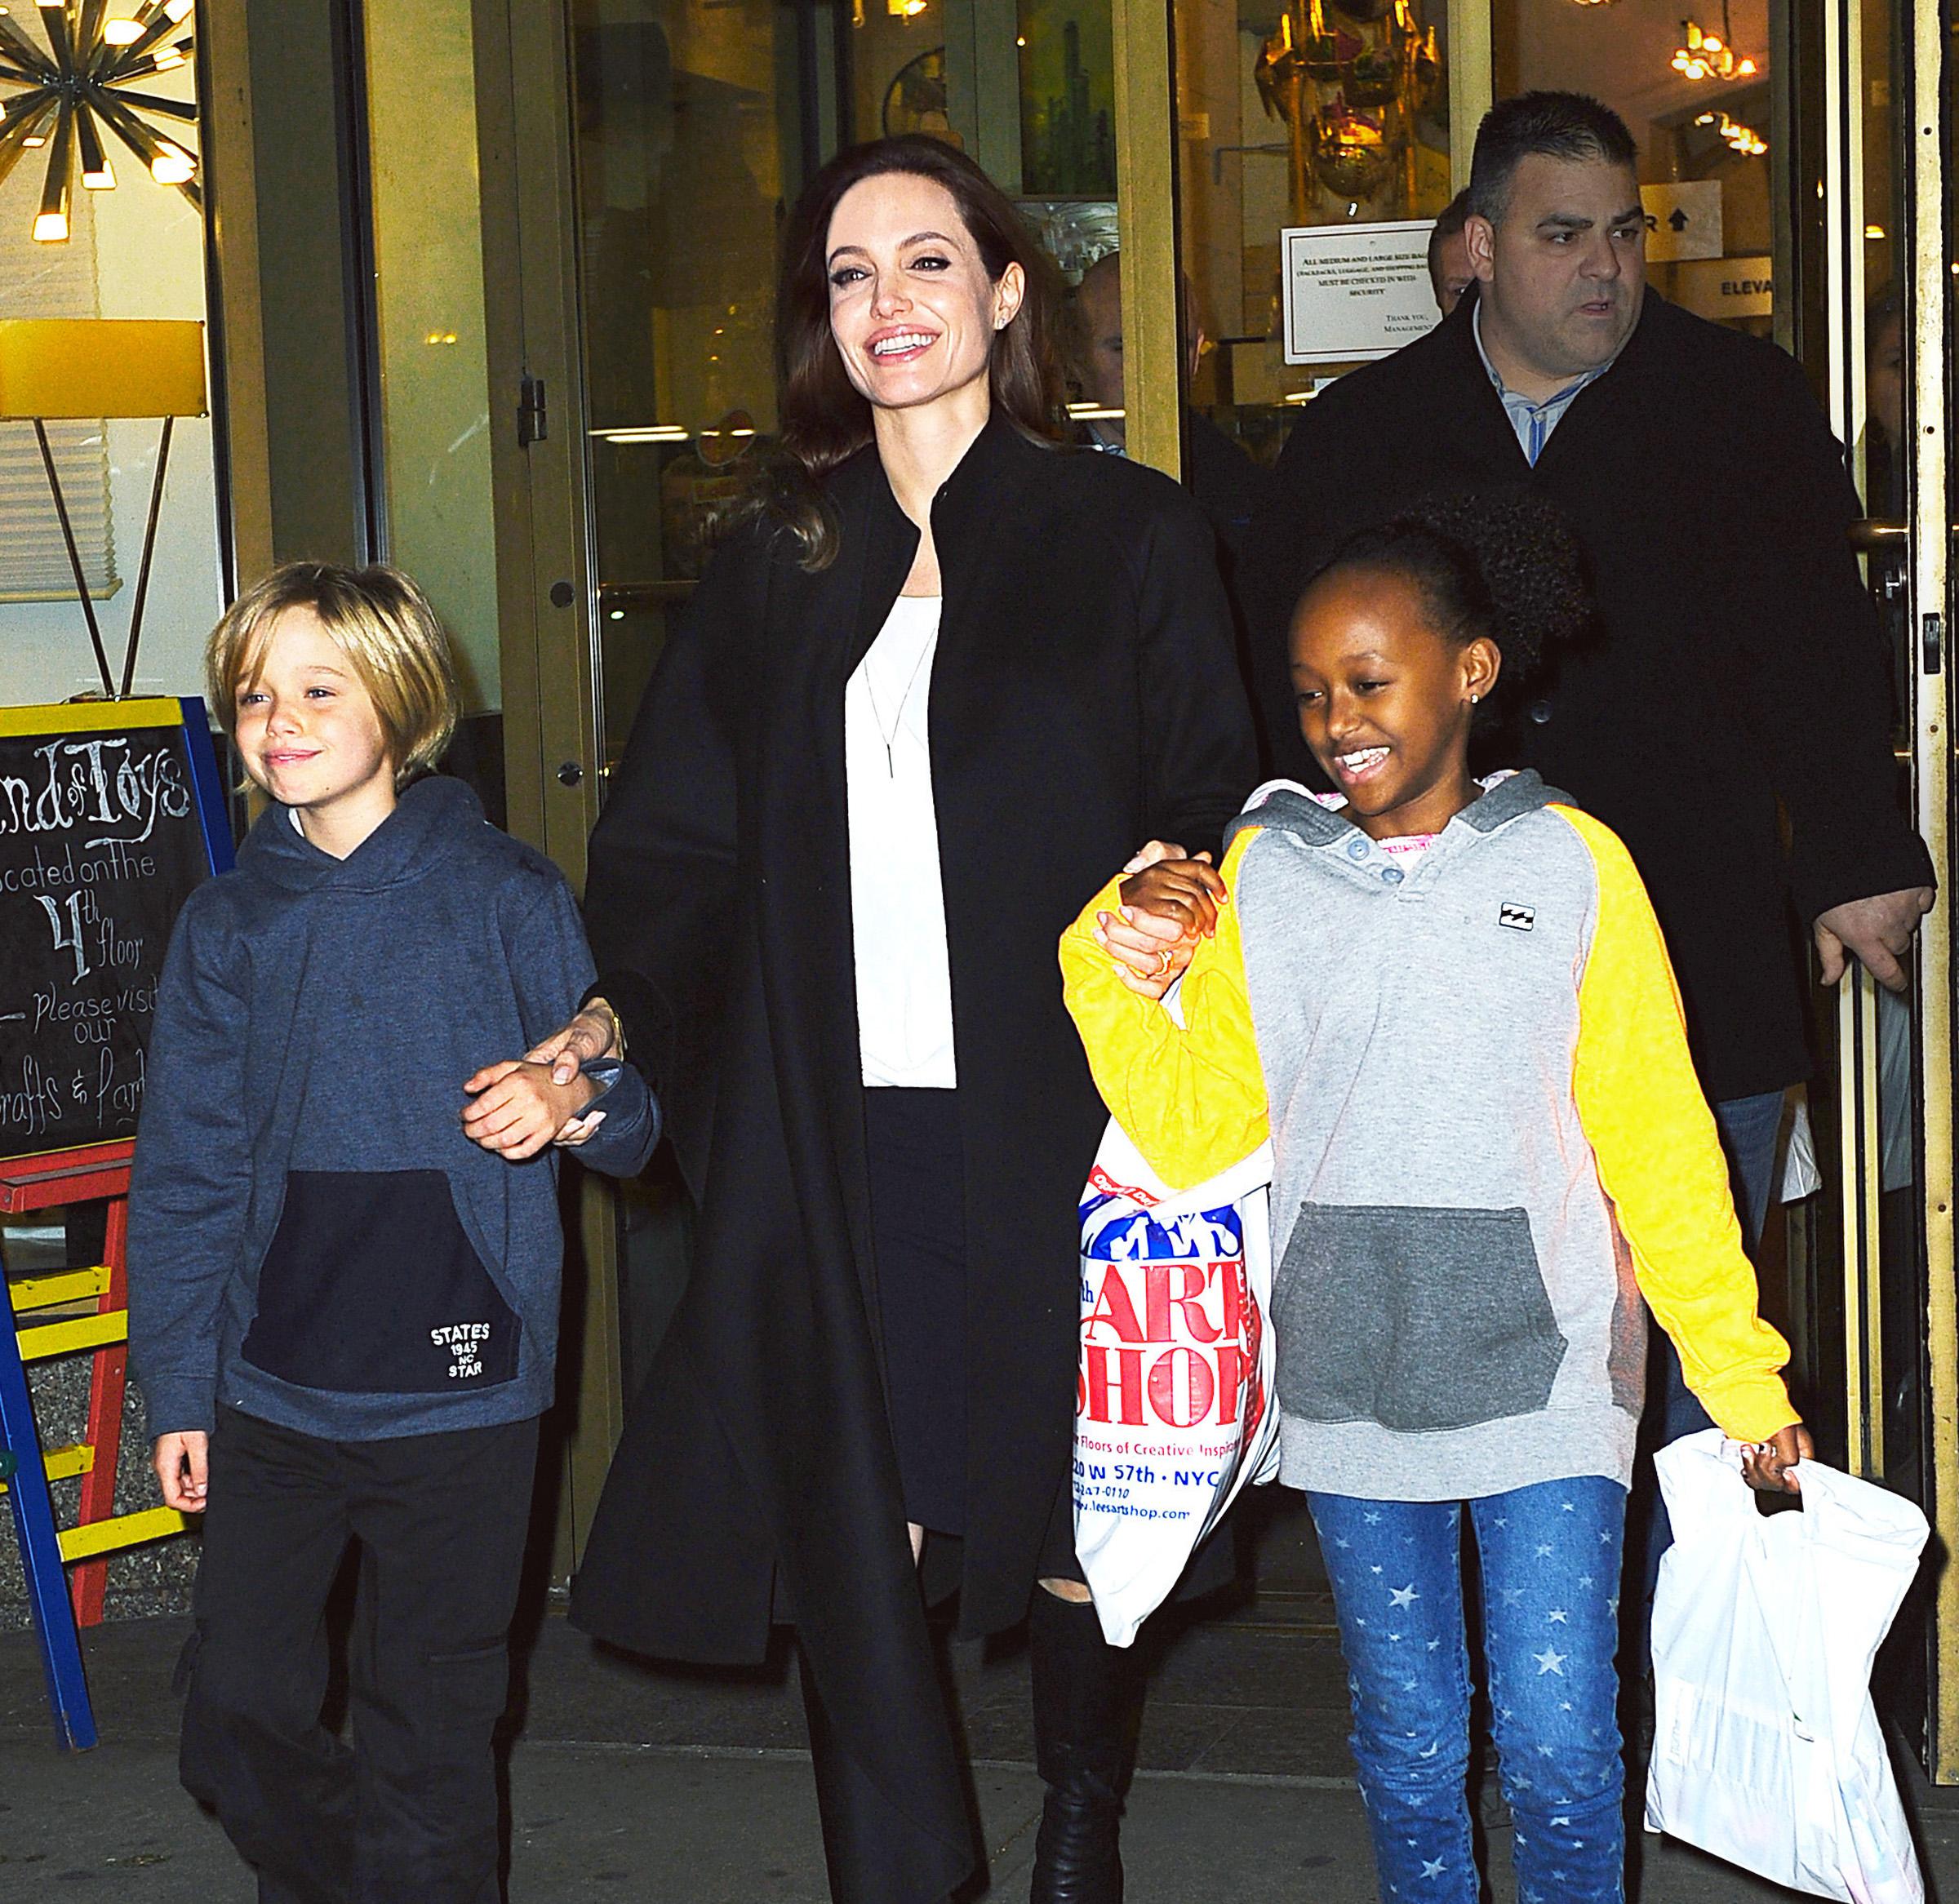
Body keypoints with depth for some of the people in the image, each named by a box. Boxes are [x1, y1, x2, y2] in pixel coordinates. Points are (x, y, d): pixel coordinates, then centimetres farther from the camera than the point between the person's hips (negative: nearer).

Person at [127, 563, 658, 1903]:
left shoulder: (506, 899, -3)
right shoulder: (228, 928, 5)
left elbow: (631, 1114, 3)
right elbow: (187, 1176, 9)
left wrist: (574, 1101, -21)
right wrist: (179, 1391, 6)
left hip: (458, 1391, -3)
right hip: (272, 1389, 3)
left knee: (431, 1736, 6)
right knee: (240, 1722, 8)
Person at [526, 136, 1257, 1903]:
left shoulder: (1127, 534, 4)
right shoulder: (775, 573, 13)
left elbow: (1209, 811, 2)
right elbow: (679, 845, 11)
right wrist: (615, 1012, -4)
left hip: (1053, 1117, -2)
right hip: (835, 1133, 2)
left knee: (1070, 1515, 8)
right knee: (852, 1528, -3)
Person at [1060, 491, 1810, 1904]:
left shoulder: (1570, 864, -1)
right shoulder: (1264, 872, 5)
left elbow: (1658, 1141, 1)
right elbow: (1196, 1131, 2)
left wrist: (1746, 1382, 0)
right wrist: (1116, 961, -10)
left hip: (1541, 1367, -2)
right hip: (1349, 1379, 2)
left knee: (1559, 1743, -6)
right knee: (1407, 1743, 10)